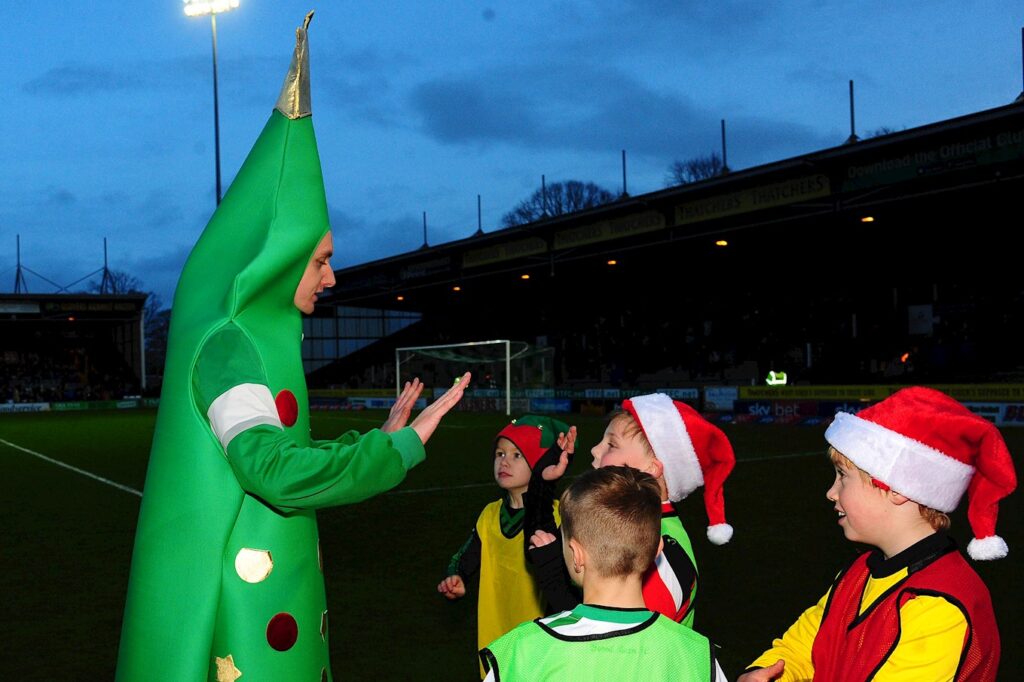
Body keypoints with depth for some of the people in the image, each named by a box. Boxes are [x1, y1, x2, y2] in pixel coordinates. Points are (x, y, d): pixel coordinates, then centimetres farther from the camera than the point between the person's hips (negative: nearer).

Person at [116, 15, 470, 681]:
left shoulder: (261, 337, 13)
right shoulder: (228, 345, -16)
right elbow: (275, 470, -27)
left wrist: (379, 439, 19)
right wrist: (401, 447, -19)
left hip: (272, 575, 9)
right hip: (241, 595, -9)